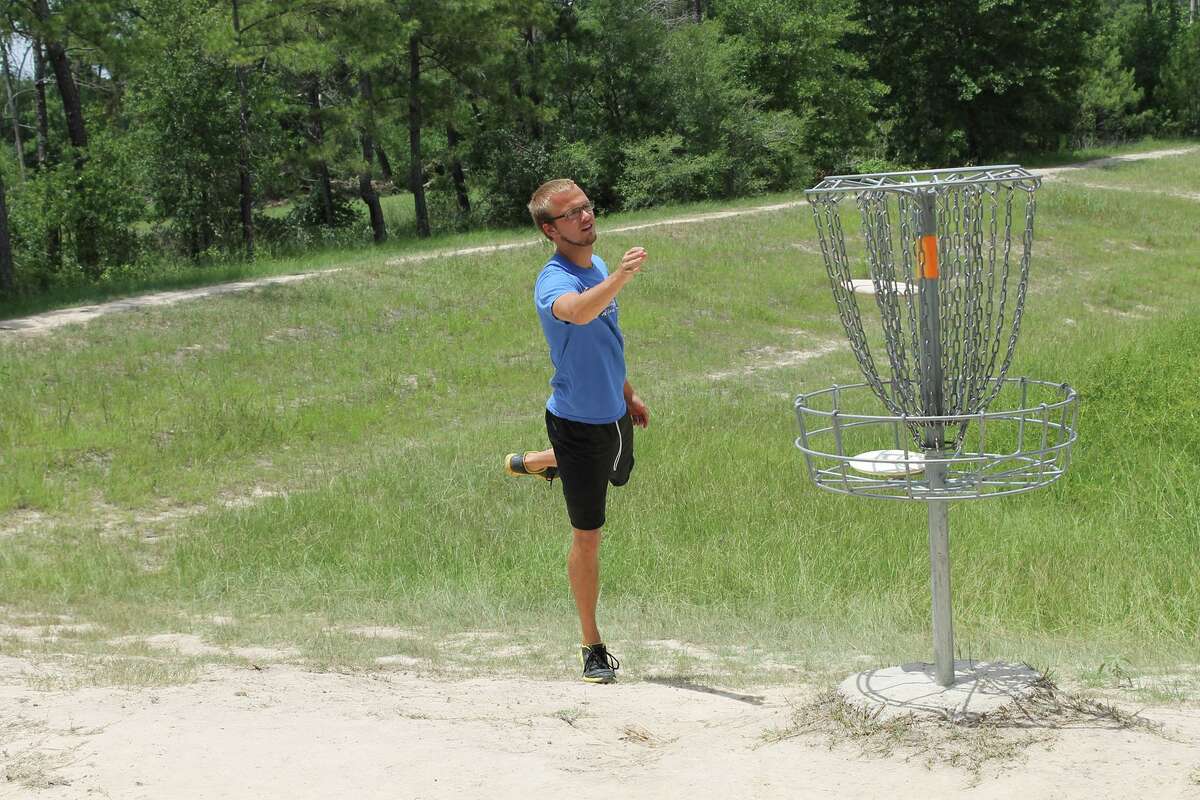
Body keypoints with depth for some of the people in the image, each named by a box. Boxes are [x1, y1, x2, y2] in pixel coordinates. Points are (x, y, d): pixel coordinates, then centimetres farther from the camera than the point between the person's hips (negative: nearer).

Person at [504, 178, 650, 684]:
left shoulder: (597, 266, 2)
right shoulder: (555, 281, -26)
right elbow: (577, 312, -52)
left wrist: (627, 393, 24)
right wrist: (619, 279, -67)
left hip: (613, 413, 8)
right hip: (578, 422, -8)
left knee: (619, 474, 37)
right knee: (588, 537, 0)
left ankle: (533, 463, 60)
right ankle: (592, 648, 14)